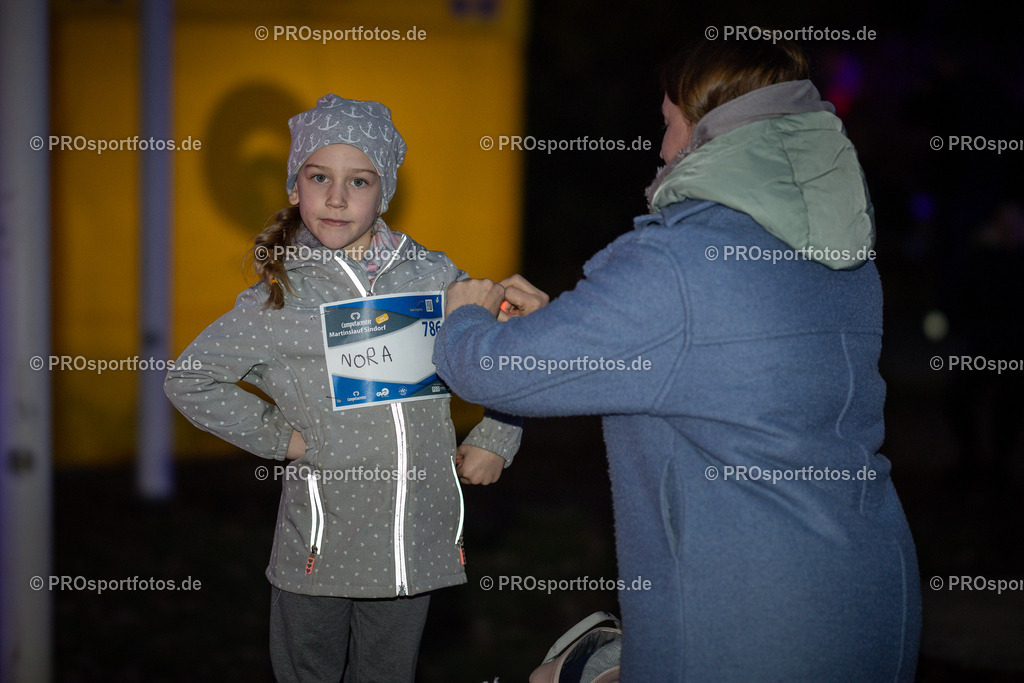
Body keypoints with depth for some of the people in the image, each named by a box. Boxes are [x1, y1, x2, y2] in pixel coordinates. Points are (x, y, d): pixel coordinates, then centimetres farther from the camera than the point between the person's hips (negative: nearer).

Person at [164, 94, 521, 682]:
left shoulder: (435, 277, 0)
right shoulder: (278, 300, -5)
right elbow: (188, 381, 2)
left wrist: (495, 439, 7)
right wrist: (276, 436, -3)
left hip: (417, 539, 1)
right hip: (321, 544, -1)